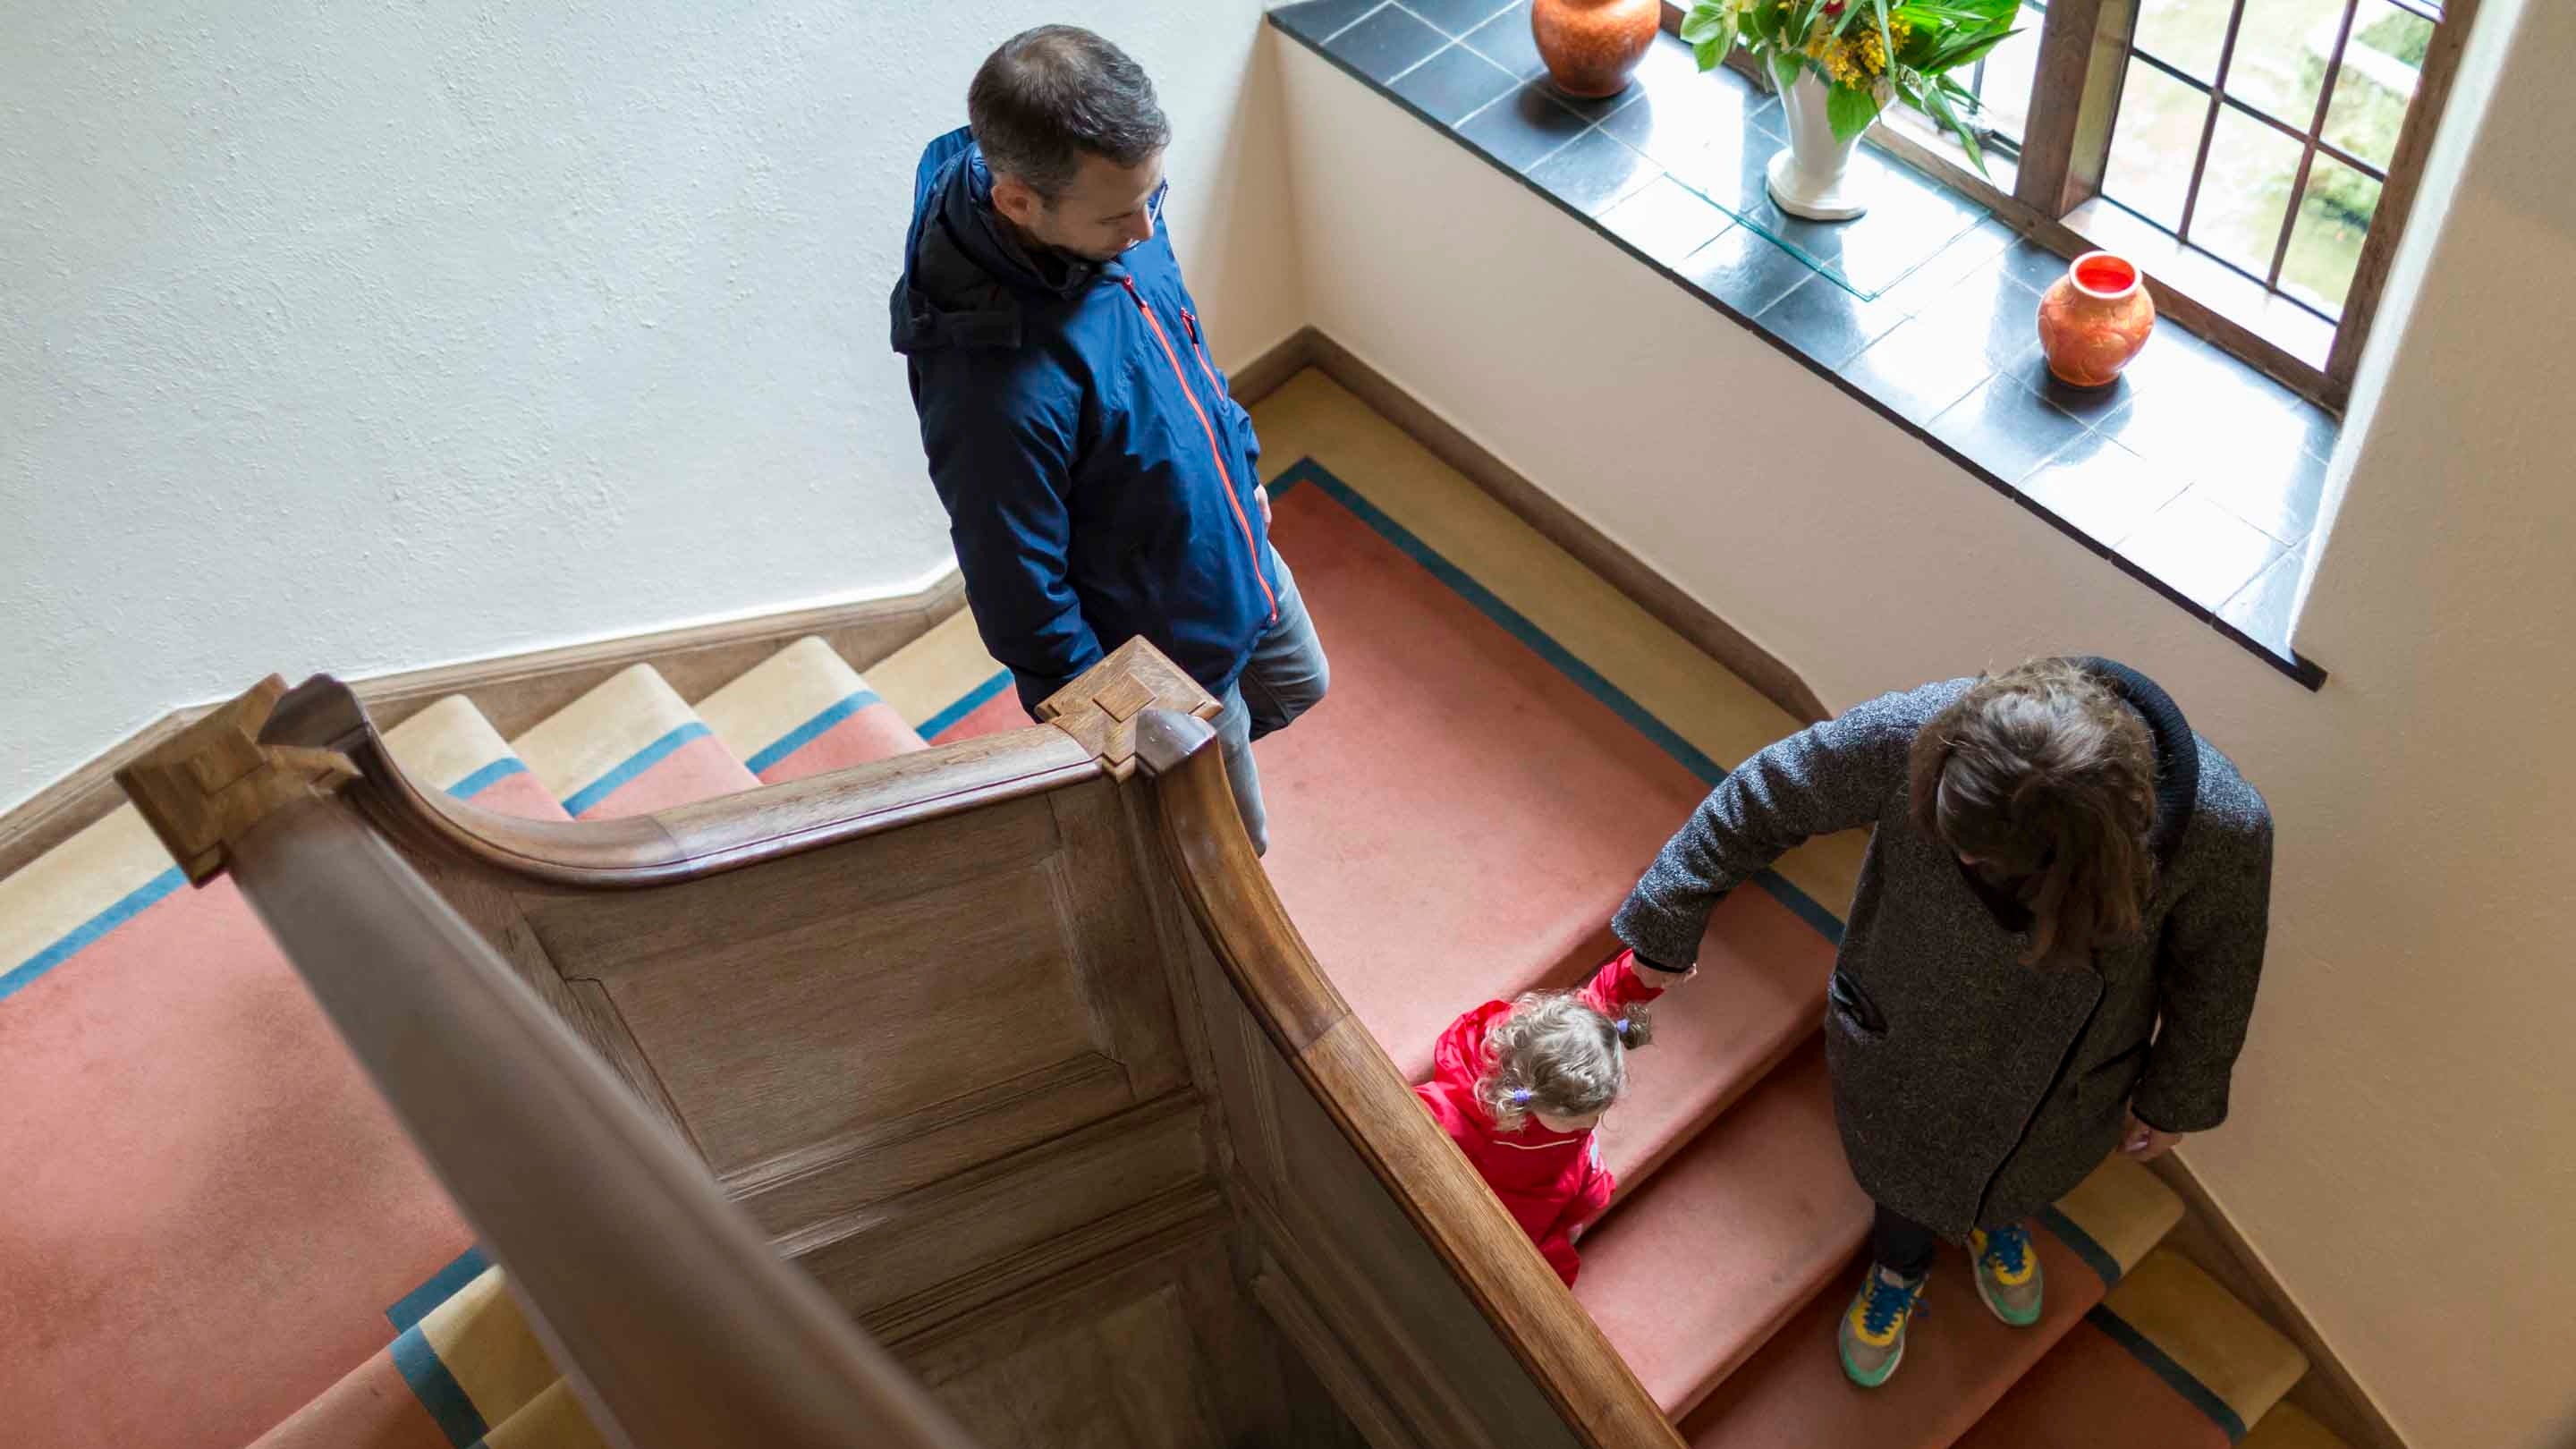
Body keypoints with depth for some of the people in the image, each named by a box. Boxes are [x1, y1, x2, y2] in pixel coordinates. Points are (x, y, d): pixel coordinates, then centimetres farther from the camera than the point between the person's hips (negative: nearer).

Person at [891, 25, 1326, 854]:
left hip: (1234, 551, 7)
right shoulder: (996, 389, -44)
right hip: (1166, 655, -7)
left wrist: (1240, 458, 17)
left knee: (1298, 688, 36)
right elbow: (1023, 600, -29)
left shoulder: (1097, 201, -19)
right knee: (1231, 848, 20)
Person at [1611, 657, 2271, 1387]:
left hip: (2062, 1086, 1)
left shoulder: (2225, 827, -38)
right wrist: (1665, 927, -10)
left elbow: (2212, 971, -15)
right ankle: (1899, 1267, 69)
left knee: (2022, 1175, 35)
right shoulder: (1914, 734, -42)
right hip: (1905, 1046, 0)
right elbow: (1762, 800, -23)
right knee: (1905, 1178, 32)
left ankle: (1995, 1216, 74)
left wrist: (2175, 1099, 3)